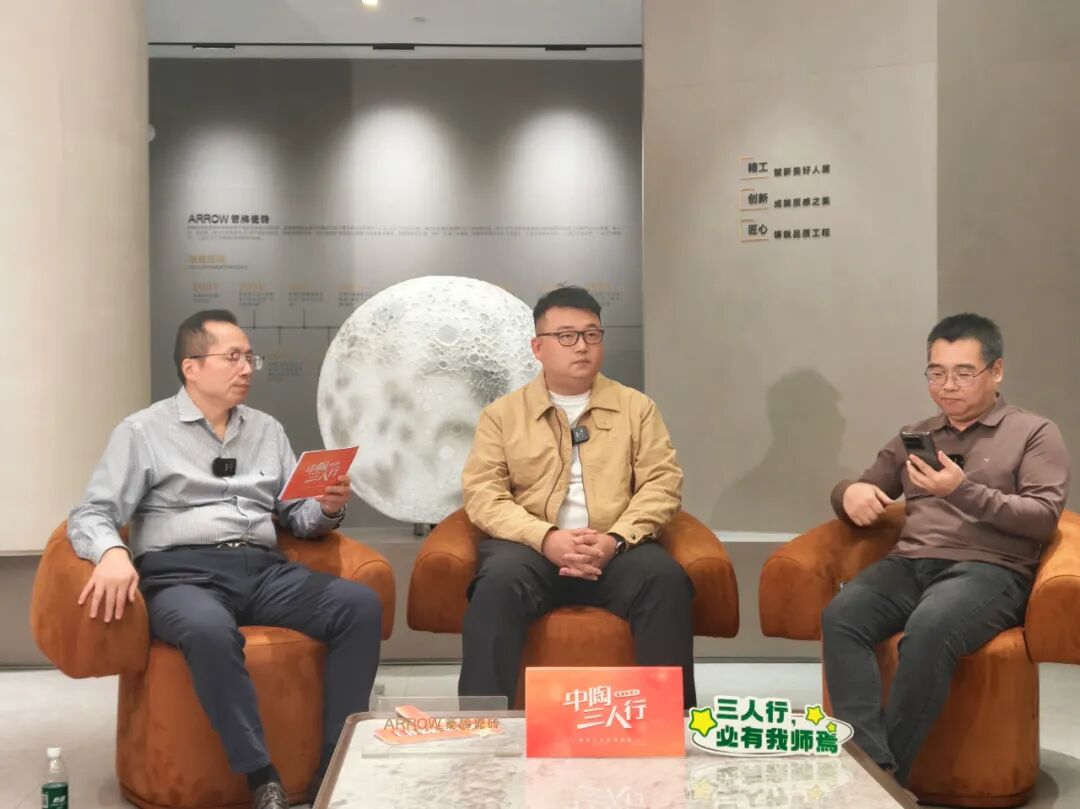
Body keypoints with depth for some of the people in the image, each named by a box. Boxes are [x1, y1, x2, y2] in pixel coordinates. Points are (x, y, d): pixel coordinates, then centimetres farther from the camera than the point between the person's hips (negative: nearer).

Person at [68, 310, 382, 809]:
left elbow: (298, 519, 21)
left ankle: (336, 765, -18)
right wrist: (112, 552, -24)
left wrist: (328, 509, -3)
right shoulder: (143, 432, 7)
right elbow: (92, 515, 0)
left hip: (263, 570, 5)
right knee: (209, 629, -40)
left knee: (362, 604, -21)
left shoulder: (267, 430, 21)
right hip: (182, 573, -4)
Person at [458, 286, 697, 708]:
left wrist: (615, 539, -14)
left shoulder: (636, 407, 16)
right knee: (498, 583, -34)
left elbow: (663, 482, 5)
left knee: (666, 578, -31)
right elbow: (482, 493, 1)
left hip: (616, 551, 1)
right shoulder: (502, 413, 12)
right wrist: (545, 538, -17)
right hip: (531, 547, -1)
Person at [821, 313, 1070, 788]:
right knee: (840, 617, -30)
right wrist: (852, 493, 0)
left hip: (989, 570, -4)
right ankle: (871, 764, -37)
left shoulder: (1035, 433, 11)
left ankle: (886, 773, -28)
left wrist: (964, 491, -16)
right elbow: (854, 491, 26)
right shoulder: (913, 437, 25)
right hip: (909, 565, 4)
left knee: (929, 629, -38)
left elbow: (1044, 518, -2)